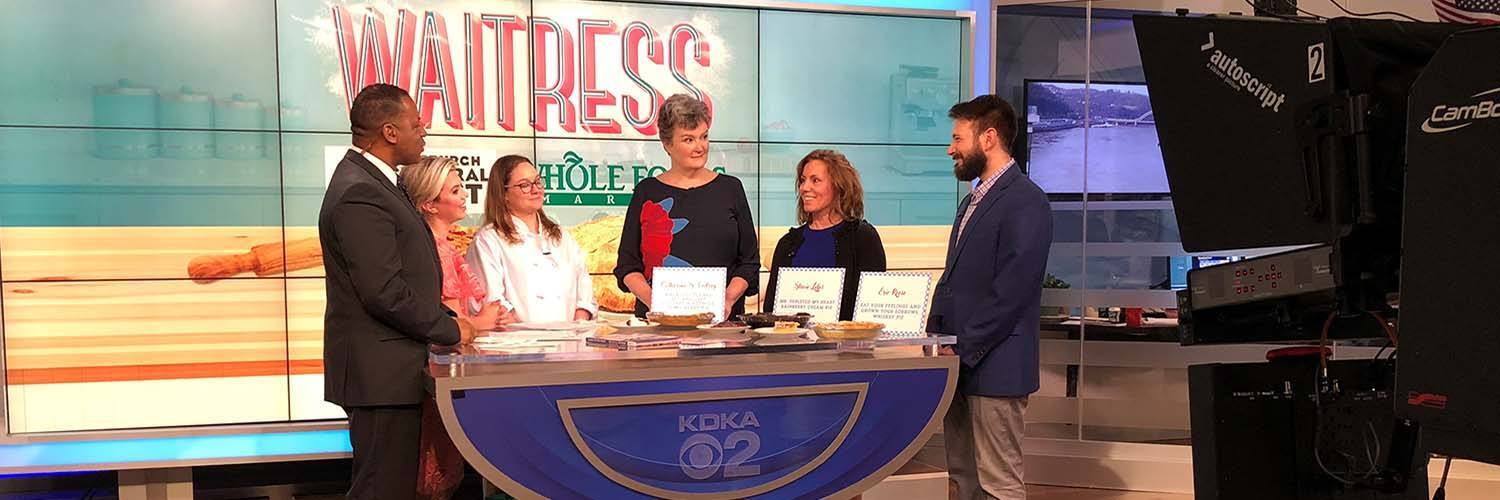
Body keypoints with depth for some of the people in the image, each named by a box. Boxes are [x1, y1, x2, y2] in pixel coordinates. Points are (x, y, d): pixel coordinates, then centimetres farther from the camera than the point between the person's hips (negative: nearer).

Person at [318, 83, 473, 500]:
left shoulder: (370, 181, 15)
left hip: (387, 370, 10)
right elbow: (385, 292, -23)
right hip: (381, 372, -10)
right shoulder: (359, 194, -18)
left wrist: (446, 318, 10)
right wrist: (449, 329, -11)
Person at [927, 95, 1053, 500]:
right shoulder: (973, 200, 18)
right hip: (960, 362, 9)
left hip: (993, 367, -9)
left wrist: (961, 351, -16)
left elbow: (1011, 293, -19)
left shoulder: (1025, 202, -13)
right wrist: (935, 337, 8)